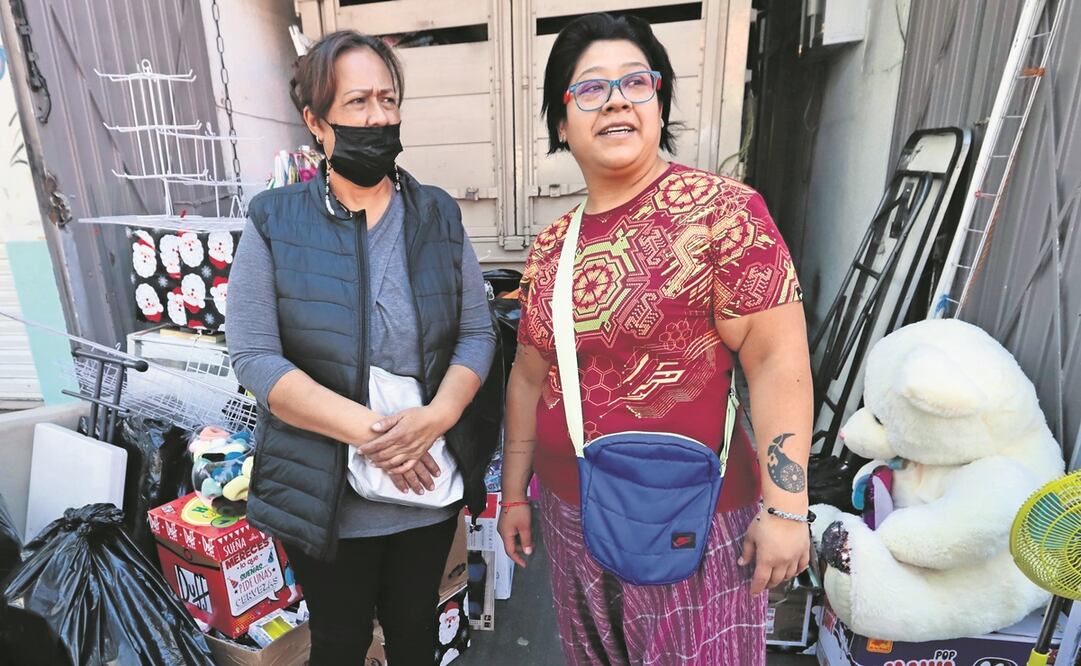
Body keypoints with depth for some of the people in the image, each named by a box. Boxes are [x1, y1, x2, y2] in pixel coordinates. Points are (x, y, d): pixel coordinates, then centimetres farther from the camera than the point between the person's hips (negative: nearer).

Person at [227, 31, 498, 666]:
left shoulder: (438, 215, -1)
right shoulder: (275, 222, -7)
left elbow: (478, 332, -3)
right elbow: (254, 357, -13)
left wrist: (435, 417, -21)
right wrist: (368, 430, -22)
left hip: (430, 482, 2)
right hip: (326, 496, -1)